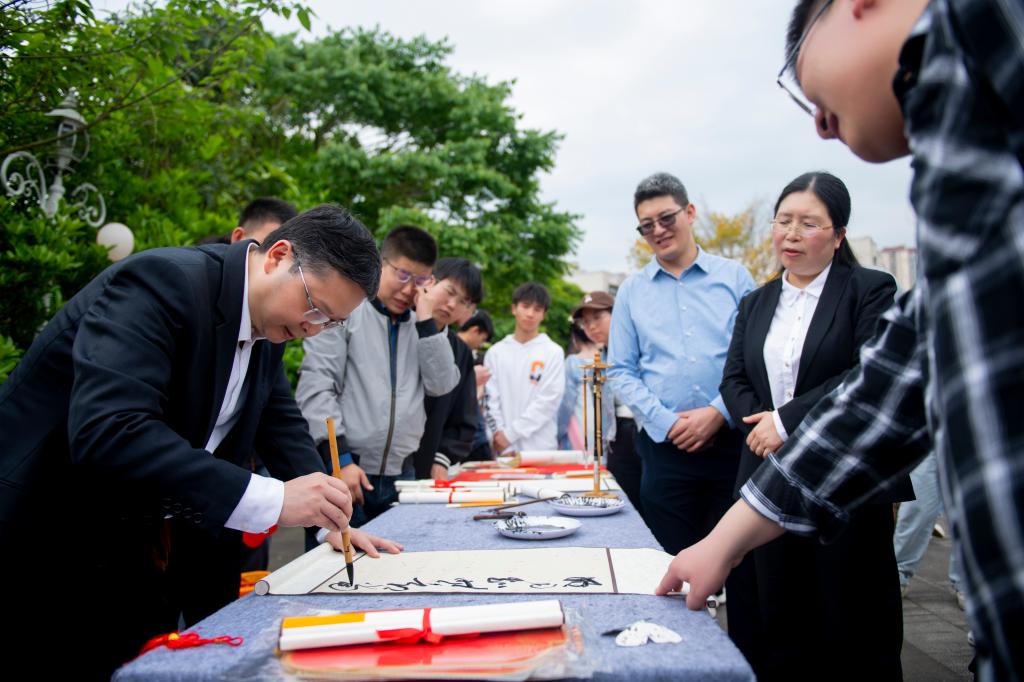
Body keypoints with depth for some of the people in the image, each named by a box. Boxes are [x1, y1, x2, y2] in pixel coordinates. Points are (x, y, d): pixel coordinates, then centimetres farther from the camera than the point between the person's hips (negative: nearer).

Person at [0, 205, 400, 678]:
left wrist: (331, 516, 0)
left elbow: (279, 420, 12)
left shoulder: (269, 320, 1)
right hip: (53, 546, -7)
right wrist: (272, 500, -38)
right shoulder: (163, 282, -25)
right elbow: (106, 430, -36)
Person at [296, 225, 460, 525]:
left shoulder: (421, 326, 12)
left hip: (400, 475, 4)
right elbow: (315, 387, -8)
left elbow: (442, 385, 2)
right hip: (343, 470, -4)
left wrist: (426, 321, -4)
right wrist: (340, 458, -13)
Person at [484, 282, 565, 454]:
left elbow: (549, 400, -7)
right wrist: (498, 432, -9)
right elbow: (491, 399, 6)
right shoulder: (496, 352, 9)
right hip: (504, 449, 2)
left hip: (541, 448, -2)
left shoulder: (553, 352, 1)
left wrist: (510, 433, -10)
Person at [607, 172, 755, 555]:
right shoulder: (631, 291, 9)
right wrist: (667, 423, -7)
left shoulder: (734, 277, 5)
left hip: (731, 440, -1)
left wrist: (719, 413, -12)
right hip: (665, 447, 1)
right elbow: (621, 372, 6)